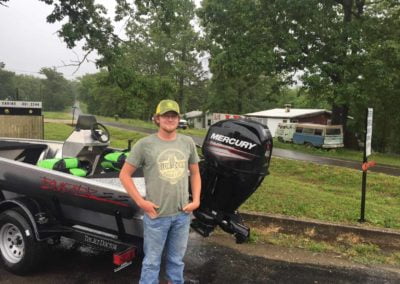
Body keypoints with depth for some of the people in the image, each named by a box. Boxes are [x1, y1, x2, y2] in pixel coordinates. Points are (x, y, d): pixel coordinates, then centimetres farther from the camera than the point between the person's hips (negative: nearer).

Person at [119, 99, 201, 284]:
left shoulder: (188, 142, 3)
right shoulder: (144, 144, -8)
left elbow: (195, 173, 14)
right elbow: (124, 175, -4)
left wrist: (196, 200, 3)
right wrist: (140, 201, -10)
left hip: (182, 214, 4)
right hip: (156, 215, -3)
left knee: (177, 260, 19)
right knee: (152, 261, 9)